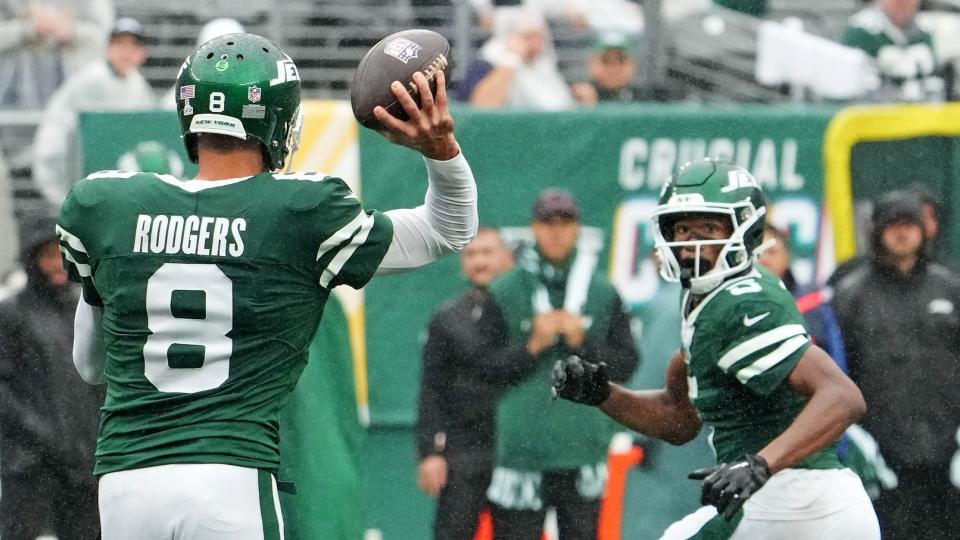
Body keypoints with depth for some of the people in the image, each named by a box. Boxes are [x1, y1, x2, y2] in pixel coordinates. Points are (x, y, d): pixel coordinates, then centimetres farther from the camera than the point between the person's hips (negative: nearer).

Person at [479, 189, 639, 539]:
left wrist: (583, 342, -8)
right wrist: (532, 345, -13)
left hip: (584, 442, 1)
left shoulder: (603, 293, 8)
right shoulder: (504, 294, 4)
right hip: (521, 445, -1)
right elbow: (486, 366, 0)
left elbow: (626, 364, 6)